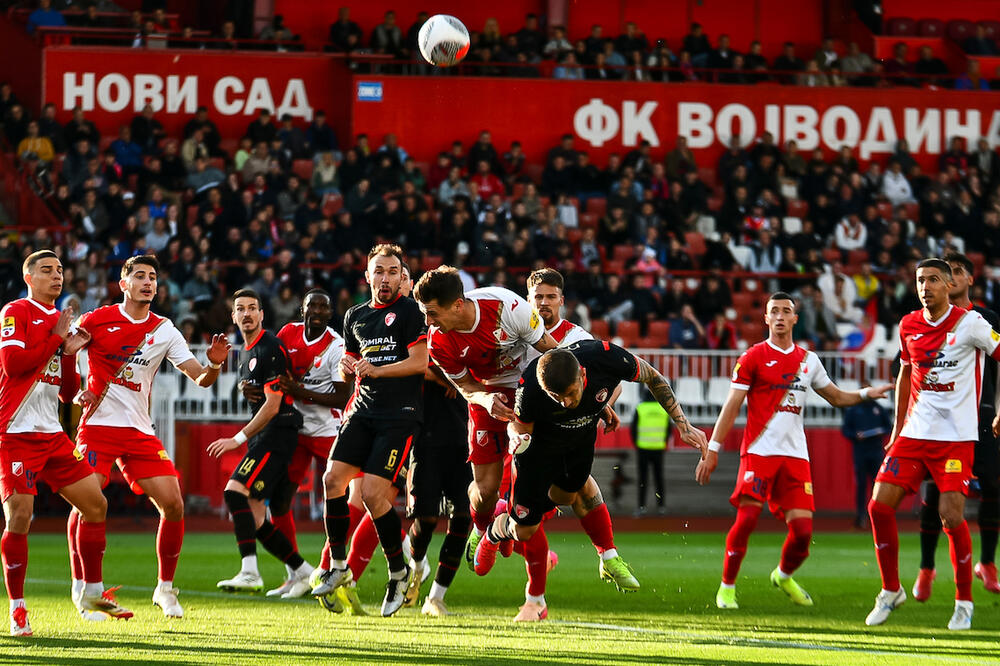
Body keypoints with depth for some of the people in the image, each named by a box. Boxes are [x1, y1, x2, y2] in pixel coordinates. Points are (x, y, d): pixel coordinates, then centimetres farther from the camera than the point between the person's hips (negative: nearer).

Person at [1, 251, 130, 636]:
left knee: (95, 504, 5)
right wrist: (56, 338, -11)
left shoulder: (60, 322, 18)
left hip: (52, 435, 8)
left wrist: (70, 354, 2)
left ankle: (93, 592, 19)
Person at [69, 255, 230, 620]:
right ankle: (80, 585, 2)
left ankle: (165, 588, 9)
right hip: (99, 425, -3)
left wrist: (214, 364, -18)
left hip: (140, 431, 3)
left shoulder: (165, 330, 7)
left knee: (173, 504, -7)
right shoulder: (96, 320, -1)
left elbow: (201, 379, 4)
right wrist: (75, 391, -7)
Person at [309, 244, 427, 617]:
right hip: (363, 411, 6)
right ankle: (338, 565, 5)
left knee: (373, 494, -14)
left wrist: (377, 370, -15)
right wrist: (347, 367, 4)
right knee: (333, 477, -8)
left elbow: (419, 362, -11)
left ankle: (399, 573, 2)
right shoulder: (355, 316, 16)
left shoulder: (409, 312, -3)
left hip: (400, 415, -6)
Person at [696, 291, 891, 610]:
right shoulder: (753, 357, 1)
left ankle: (784, 576, 25)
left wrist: (866, 394, 7)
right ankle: (727, 586, 1)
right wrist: (712, 450, -6)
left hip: (795, 454, 4)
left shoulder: (808, 360, 15)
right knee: (746, 518, -15)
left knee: (803, 529, -4)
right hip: (758, 451, -4)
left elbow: (836, 397, 26)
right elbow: (732, 406, -1)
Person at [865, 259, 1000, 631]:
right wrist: (898, 427, 22)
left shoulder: (969, 324, -8)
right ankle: (891, 590, 12)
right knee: (879, 505, -5)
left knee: (951, 516, -13)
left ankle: (964, 601, 5)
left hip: (956, 436, -5)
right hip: (914, 433, 5)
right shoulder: (909, 326, 7)